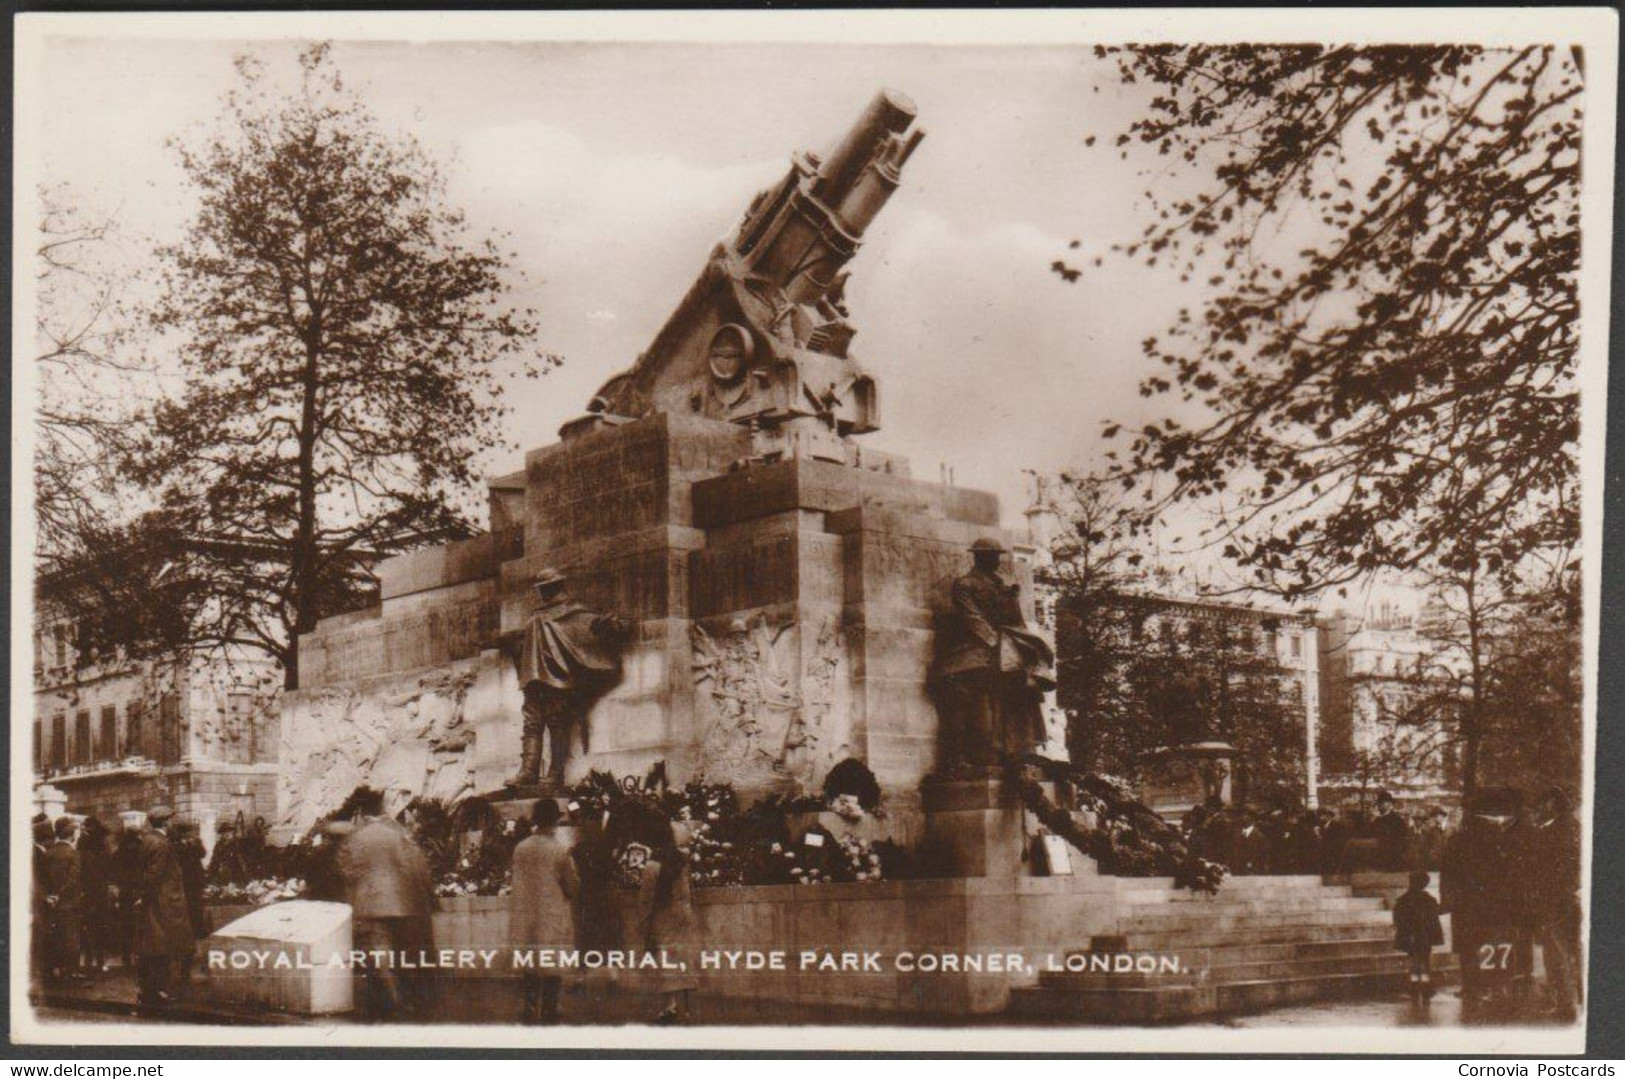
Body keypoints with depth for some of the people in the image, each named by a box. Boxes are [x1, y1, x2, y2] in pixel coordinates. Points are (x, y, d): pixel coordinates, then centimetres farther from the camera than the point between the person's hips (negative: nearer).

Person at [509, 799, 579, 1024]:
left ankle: (530, 1010, 20)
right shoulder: (560, 851, -16)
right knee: (552, 968, 7)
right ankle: (548, 1011, 12)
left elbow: (517, 881, 8)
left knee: (529, 968, 15)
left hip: (525, 916, 4)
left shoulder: (520, 849, -4)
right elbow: (573, 887, -9)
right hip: (553, 918, -4)